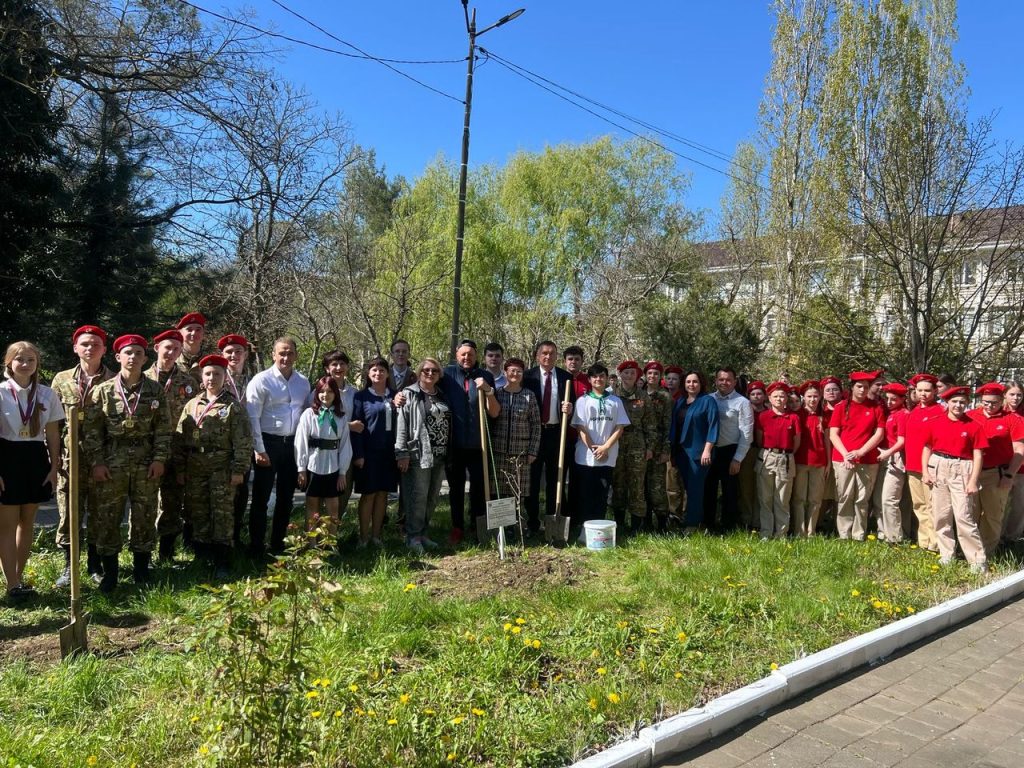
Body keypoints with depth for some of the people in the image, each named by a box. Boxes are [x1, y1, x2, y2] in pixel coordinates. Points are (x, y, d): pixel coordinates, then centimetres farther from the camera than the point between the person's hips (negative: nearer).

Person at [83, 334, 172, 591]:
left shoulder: (156, 390, 3)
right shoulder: (102, 390, 1)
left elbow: (163, 428, 3)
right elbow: (92, 430, 0)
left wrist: (160, 459, -5)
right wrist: (96, 462, -7)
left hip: (147, 464, 1)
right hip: (111, 463, 0)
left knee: (145, 518, 7)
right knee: (107, 518, 3)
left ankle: (141, 571, 20)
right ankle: (109, 574, 17)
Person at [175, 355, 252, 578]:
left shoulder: (234, 406, -3)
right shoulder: (191, 405, 8)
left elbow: (243, 441, -6)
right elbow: (180, 440, 10)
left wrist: (239, 470, -11)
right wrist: (180, 469, 6)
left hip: (223, 469, -4)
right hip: (195, 469, 4)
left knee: (222, 514, 0)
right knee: (198, 514, 9)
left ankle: (221, 564, 6)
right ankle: (202, 557, 22)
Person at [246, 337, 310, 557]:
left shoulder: (303, 382, 6)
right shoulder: (261, 380, -8)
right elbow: (252, 418, -10)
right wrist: (259, 450, -13)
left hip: (293, 444, 5)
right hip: (268, 443, -5)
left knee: (286, 497, 12)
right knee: (261, 497, 2)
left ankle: (278, 545, 25)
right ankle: (256, 547, 12)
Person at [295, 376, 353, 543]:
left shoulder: (342, 417, 2)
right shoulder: (309, 414, -4)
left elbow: (345, 445, 2)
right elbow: (301, 442, -5)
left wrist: (343, 472, -1)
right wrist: (301, 469, -7)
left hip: (333, 468, 2)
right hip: (313, 467, -1)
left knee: (333, 507, 6)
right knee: (312, 506, 9)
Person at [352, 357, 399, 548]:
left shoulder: (395, 396, 10)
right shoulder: (361, 396, -1)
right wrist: (358, 454, -11)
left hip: (389, 452, 4)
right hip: (369, 452, -4)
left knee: (383, 493, 7)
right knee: (368, 494, 0)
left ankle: (376, 535, 16)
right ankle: (363, 537, 9)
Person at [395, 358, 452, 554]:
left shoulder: (442, 396, 16)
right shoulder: (409, 395, -3)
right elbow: (401, 425, -9)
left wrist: (449, 452, 14)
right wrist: (402, 453, -14)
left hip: (440, 456, 6)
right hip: (418, 454, -6)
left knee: (432, 497, 10)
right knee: (418, 496, -6)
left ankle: (422, 533, 21)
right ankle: (413, 536, 5)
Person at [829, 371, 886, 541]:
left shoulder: (876, 408, 8)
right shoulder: (841, 407, 7)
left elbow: (879, 434, 1)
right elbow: (833, 434, 2)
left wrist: (860, 452, -10)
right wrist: (845, 454, -10)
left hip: (868, 461, 0)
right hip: (843, 460, 0)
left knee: (862, 500, 3)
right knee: (844, 499, 0)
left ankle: (859, 536, 9)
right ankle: (844, 535, 6)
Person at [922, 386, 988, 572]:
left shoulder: (974, 426, -2)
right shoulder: (934, 423, 4)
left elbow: (978, 455, -1)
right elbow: (927, 448, 10)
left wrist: (973, 481, -7)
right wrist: (925, 471, 1)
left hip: (962, 470, -3)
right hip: (938, 468, 3)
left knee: (964, 516, -8)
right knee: (941, 514, 8)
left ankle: (978, 560, 1)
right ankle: (946, 554, 20)